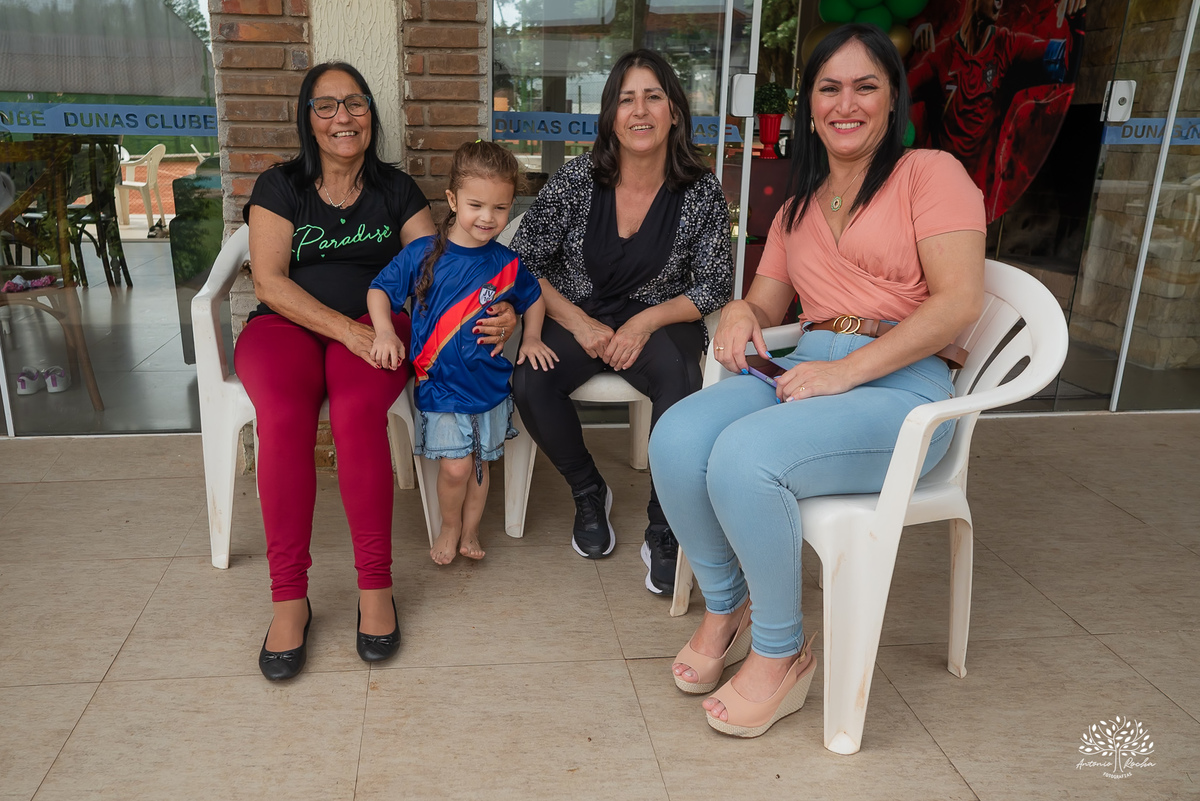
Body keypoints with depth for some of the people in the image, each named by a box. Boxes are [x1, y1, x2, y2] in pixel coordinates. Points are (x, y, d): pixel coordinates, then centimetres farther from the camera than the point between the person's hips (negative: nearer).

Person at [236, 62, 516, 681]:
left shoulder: (395, 190, 14)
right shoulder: (279, 187, 8)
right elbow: (270, 282, -4)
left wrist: (492, 314, -15)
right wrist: (347, 328, -19)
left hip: (375, 324, 1)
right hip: (287, 325, 0)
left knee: (357, 410, -34)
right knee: (284, 416, -33)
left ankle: (375, 584, -24)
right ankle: (288, 599, -24)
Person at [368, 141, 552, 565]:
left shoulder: (506, 264, -1)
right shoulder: (422, 255, -8)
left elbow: (533, 297, 17)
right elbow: (380, 289, -1)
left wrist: (531, 339, 3)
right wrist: (384, 331, -18)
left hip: (490, 383, 3)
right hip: (439, 384, -2)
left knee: (480, 463, 13)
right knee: (455, 466, -6)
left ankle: (470, 533, 36)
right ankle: (449, 526, 24)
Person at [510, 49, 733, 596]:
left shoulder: (701, 192, -5)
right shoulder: (577, 179, -4)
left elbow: (715, 286, 0)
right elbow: (522, 262, -1)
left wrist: (646, 321, -15)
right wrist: (578, 321, -13)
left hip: (658, 320, -1)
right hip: (576, 317, 2)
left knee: (680, 385, -34)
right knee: (530, 384, -27)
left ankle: (663, 531, -13)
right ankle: (589, 494, 2)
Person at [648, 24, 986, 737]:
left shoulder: (930, 173, 3)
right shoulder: (796, 211, 24)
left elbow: (960, 300, -10)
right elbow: (769, 303, 22)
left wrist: (846, 370, -18)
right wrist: (741, 312, -4)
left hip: (900, 384, -5)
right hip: (805, 369, 6)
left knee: (744, 457, -31)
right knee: (677, 438, -22)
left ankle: (782, 653, -8)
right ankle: (727, 608, 1)